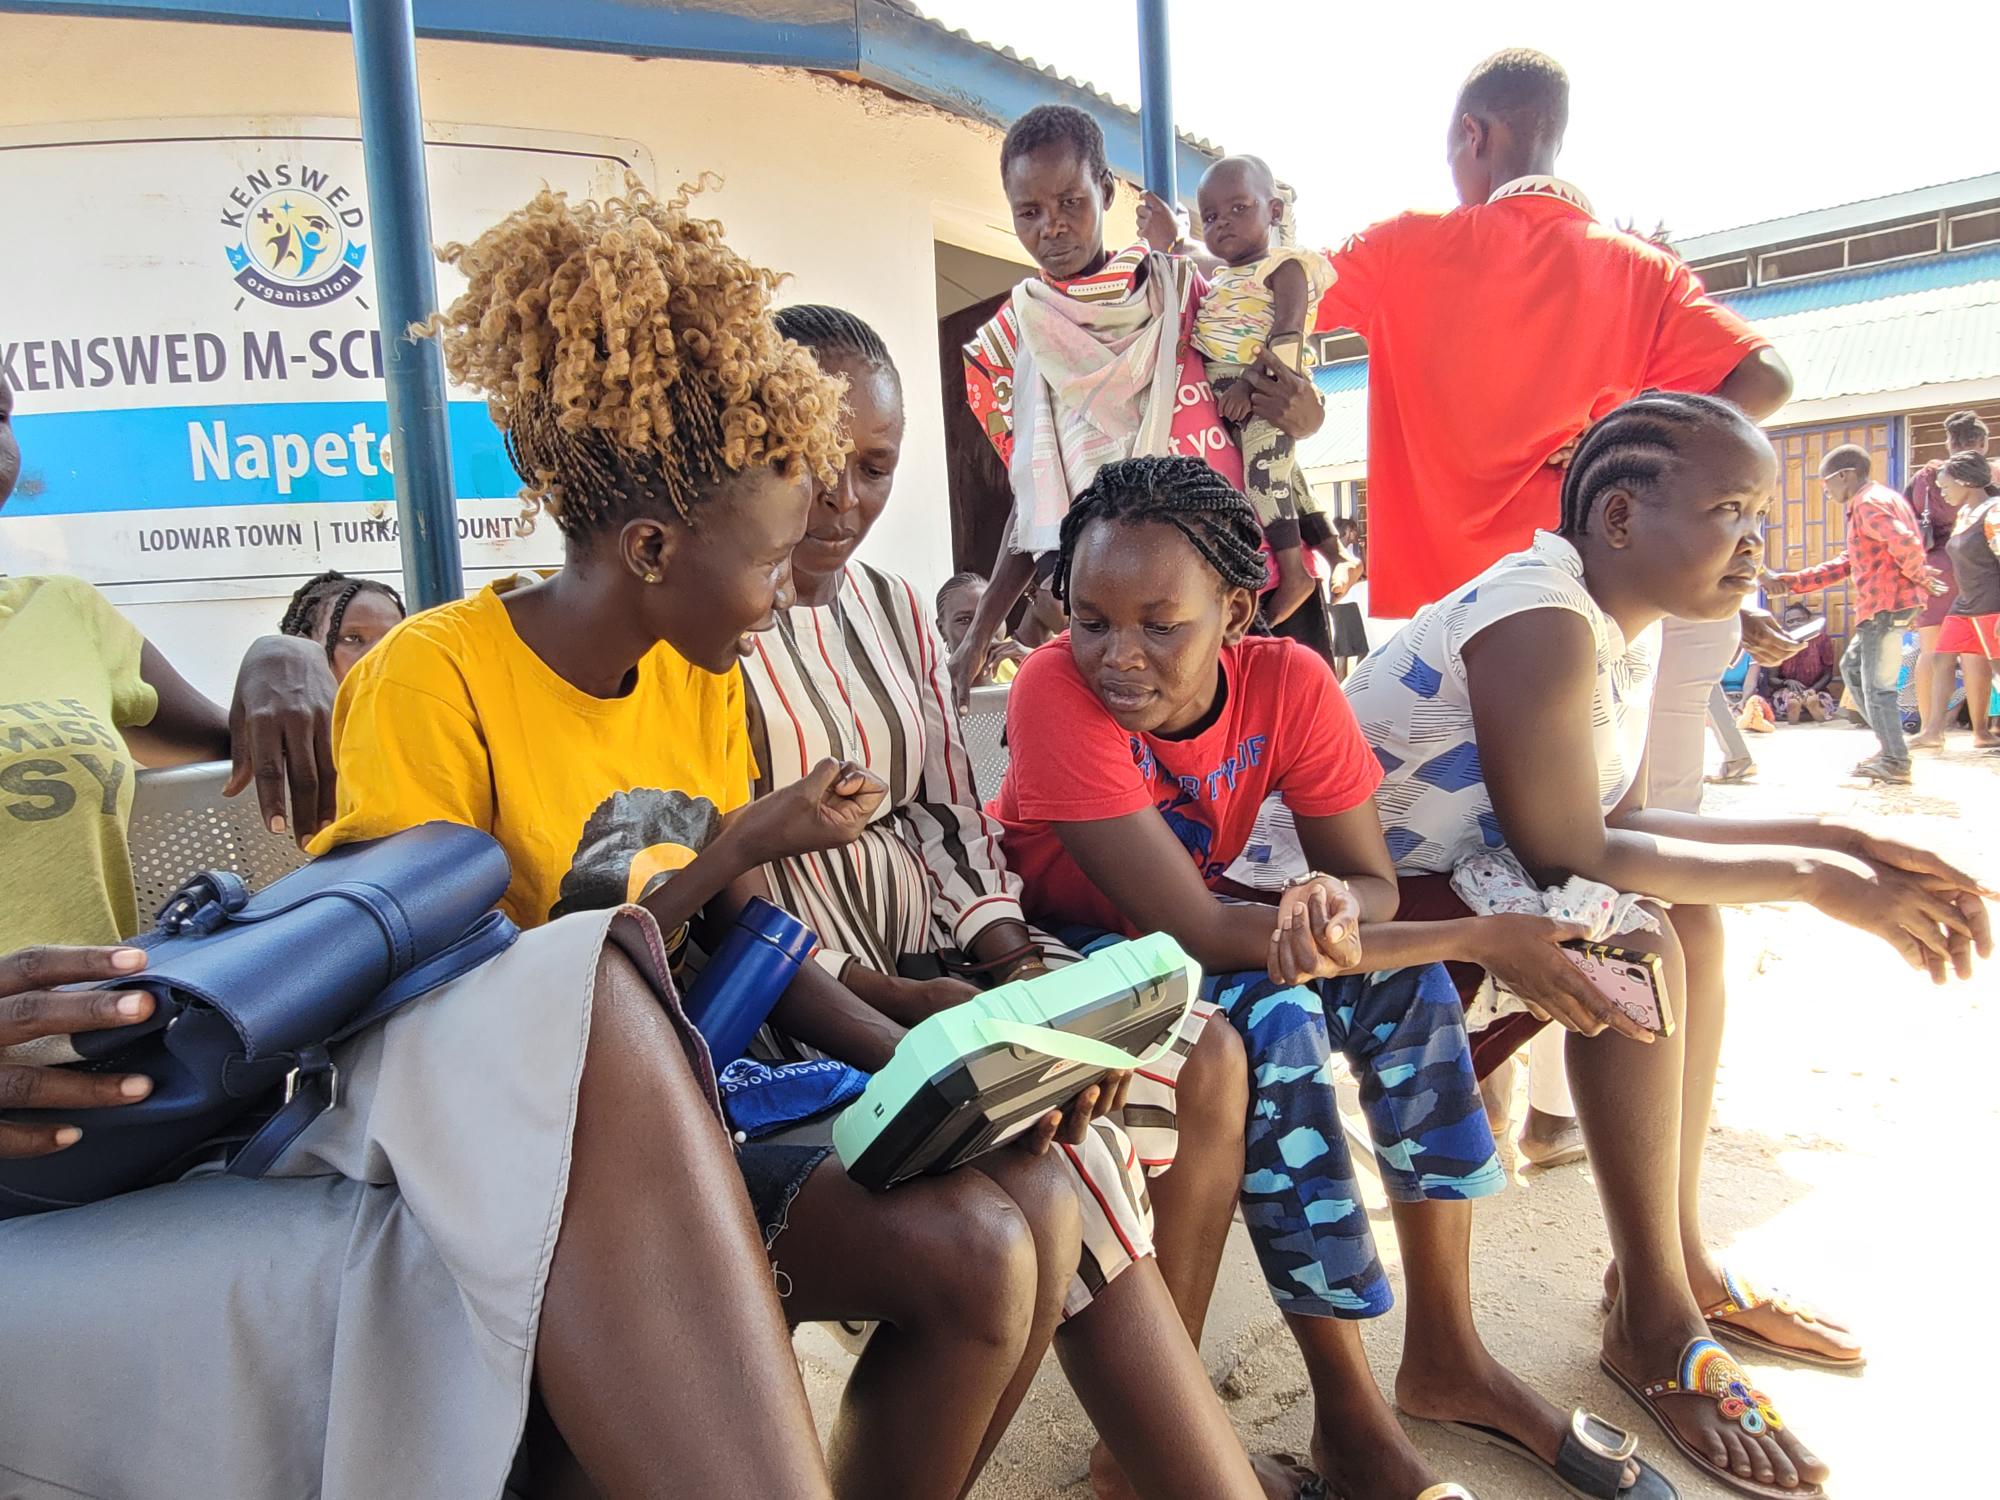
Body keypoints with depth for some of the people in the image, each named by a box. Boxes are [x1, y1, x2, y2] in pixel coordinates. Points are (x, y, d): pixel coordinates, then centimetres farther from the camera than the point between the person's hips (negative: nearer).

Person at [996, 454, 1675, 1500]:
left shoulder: (1287, 680, -16)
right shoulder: (1055, 694, -30)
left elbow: (1370, 883, -11)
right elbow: (1192, 929, -34)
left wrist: (1331, 908, -39)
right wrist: (1479, 938, -31)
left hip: (1175, 927, 5)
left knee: (1400, 976, -17)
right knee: (1272, 1021, -29)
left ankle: (1446, 1356, -1)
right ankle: (1349, 1415, -12)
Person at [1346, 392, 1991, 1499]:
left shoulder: (1623, 623, 6)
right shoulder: (1540, 623, -24)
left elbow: (1621, 821, 4)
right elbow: (1566, 857, -24)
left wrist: (1830, 842, -4)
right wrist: (1812, 880, -17)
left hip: (1437, 868, 10)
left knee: (1687, 917, 6)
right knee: (1632, 944, -23)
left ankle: (1681, 1259, 15)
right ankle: (1656, 1326, -6)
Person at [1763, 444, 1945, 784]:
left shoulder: (1869, 503, -12)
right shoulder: (1878, 500, 21)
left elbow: (1906, 543, -29)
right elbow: (1845, 564, 19)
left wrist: (1918, 577, -10)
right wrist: (1790, 582, 12)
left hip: (1886, 604, -11)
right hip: (1879, 605, 11)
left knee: (1876, 686, -5)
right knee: (1852, 666, 20)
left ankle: (1895, 763, 2)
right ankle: (1890, 746, 21)